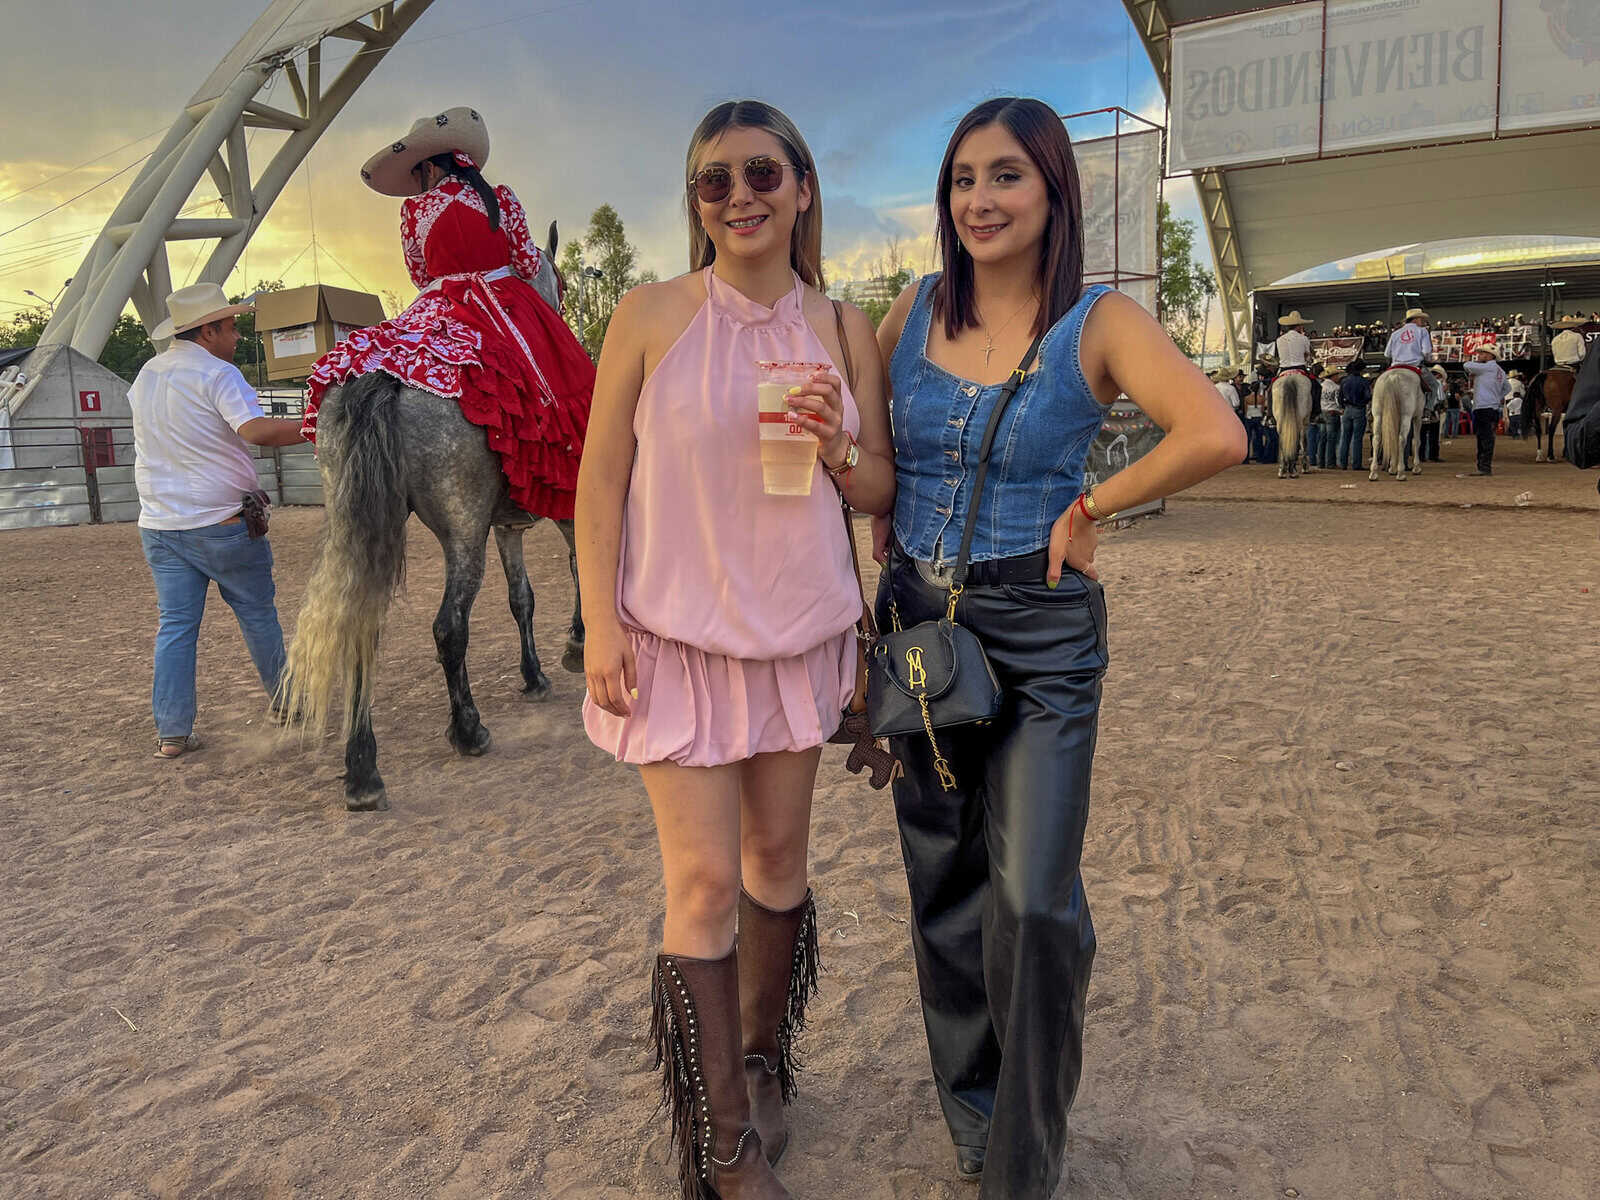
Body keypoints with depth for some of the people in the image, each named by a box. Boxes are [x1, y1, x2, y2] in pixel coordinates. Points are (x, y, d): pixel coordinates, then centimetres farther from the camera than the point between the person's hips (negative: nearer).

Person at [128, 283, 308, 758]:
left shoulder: (145, 375, 11)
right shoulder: (217, 374, -14)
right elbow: (257, 430, -29)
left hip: (158, 523, 6)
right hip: (221, 521, -6)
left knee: (175, 625, 7)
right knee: (257, 613, 10)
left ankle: (171, 731, 7)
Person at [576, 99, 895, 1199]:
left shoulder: (843, 329, 4)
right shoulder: (653, 314, -4)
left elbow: (882, 494, 8)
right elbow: (601, 478, -3)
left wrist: (837, 448, -14)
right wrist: (602, 625, -8)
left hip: (800, 626, 3)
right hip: (677, 632, -3)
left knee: (778, 857, 14)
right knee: (706, 880, -3)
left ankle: (762, 1064, 39)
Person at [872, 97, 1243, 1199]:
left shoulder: (1099, 323, -8)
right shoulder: (916, 309, 4)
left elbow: (1217, 437, -24)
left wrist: (1091, 507, -15)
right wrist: (884, 516, 6)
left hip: (1040, 637, -4)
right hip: (918, 621, 4)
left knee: (1034, 903, -4)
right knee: (944, 882, 14)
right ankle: (970, 1106, 37)